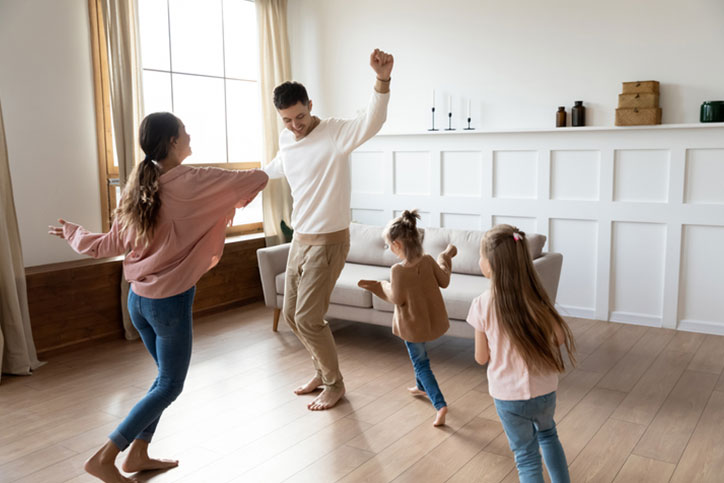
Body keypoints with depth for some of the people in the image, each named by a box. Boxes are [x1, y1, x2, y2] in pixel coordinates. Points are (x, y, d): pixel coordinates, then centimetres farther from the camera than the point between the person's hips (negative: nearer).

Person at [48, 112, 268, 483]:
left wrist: (72, 233, 26)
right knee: (170, 386, 10)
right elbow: (257, 179, -11)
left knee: (167, 376, 23)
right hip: (171, 302, -7)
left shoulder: (139, 187, 3)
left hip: (138, 298, 7)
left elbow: (108, 246, 6)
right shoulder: (194, 182, -16)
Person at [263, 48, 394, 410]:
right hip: (300, 240, 8)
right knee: (291, 314, 15)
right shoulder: (286, 139, 4)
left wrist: (382, 80, -58)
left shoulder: (336, 133, -17)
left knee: (308, 318, -5)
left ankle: (334, 384, 18)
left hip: (328, 242, -8)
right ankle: (323, 371, 35)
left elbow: (372, 122, -39)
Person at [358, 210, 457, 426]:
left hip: (412, 324, -6)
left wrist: (378, 286, -2)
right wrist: (446, 257, 15)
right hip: (432, 319, 6)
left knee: (420, 364, 4)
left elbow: (397, 298, -17)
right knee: (419, 356, 31)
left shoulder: (398, 270, -25)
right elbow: (444, 281, 1)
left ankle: (440, 404, -8)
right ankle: (422, 387, 47)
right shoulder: (428, 260, -10)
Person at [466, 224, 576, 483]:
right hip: (544, 391, 3)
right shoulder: (537, 298, -13)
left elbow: (481, 357, -9)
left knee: (526, 456, 17)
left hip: (508, 396, -2)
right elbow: (559, 338, -3)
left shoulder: (483, 305, -19)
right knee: (547, 434, 32)